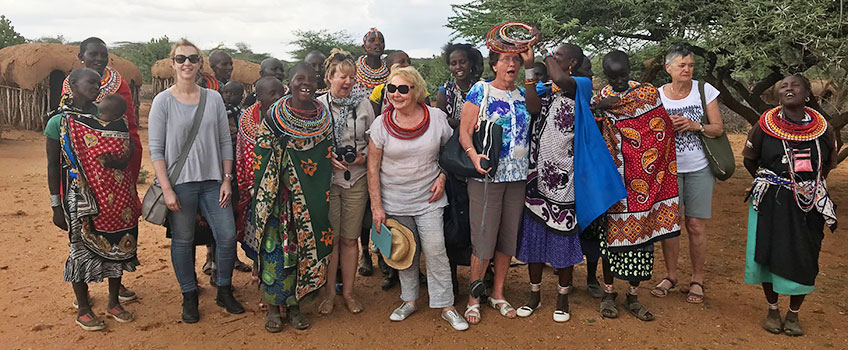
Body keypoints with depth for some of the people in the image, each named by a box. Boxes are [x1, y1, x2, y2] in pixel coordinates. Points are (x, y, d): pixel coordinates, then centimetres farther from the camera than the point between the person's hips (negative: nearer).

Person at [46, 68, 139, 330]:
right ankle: (83, 309, 22)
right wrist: (56, 206, -5)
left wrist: (118, 161, -15)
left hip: (116, 198, 4)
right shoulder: (59, 122, -4)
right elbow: (53, 166, -3)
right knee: (82, 248, 5)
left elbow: (129, 149, 9)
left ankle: (114, 302, 28)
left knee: (117, 245, 10)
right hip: (82, 199, -4)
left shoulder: (106, 116, 5)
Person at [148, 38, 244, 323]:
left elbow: (225, 142, 8)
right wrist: (167, 189, -11)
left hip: (212, 181, 3)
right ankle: (189, 298, 23)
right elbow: (156, 150, -5)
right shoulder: (163, 101, -3)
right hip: (179, 182, -2)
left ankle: (224, 292, 20)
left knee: (227, 235, 0)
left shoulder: (213, 98, 5)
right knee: (183, 241, 6)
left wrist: (227, 179, 2)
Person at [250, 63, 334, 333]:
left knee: (303, 246, 7)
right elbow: (260, 157, -4)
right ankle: (273, 306, 14)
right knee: (274, 245, -1)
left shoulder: (324, 118, 3)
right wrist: (263, 195, -8)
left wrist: (322, 197, 7)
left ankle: (293, 303, 21)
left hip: (310, 199, 3)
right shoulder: (274, 116, -5)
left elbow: (326, 159, 10)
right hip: (277, 196, -3)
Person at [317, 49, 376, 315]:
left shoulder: (363, 105, 5)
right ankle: (329, 293, 18)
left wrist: (362, 156, -8)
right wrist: (328, 159, -11)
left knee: (350, 238, 7)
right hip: (327, 179, -1)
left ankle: (348, 292, 21)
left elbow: (373, 141, 10)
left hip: (357, 179, 1)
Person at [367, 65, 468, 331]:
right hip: (394, 201, 1)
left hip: (428, 199, 0)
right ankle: (409, 300, 29)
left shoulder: (436, 117, -5)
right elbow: (373, 167, -4)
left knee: (435, 251, -4)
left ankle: (446, 306, 9)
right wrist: (376, 206, -8)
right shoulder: (381, 123, -7)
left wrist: (442, 177, -3)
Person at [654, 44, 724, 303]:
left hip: (699, 168, -1)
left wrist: (695, 126, -17)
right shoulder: (657, 95, 2)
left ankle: (698, 280, 14)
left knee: (696, 225, -1)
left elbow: (718, 129, 1)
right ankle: (670, 275, 21)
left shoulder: (705, 90, 0)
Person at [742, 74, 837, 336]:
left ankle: (794, 314, 24)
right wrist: (768, 181, 7)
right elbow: (749, 160, 9)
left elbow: (828, 164, 16)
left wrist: (811, 185, 9)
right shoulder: (765, 126, -4)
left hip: (809, 204, 1)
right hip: (771, 202, -1)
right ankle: (772, 310, 23)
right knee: (770, 254, 2)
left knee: (804, 258, 4)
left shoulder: (823, 129, 0)